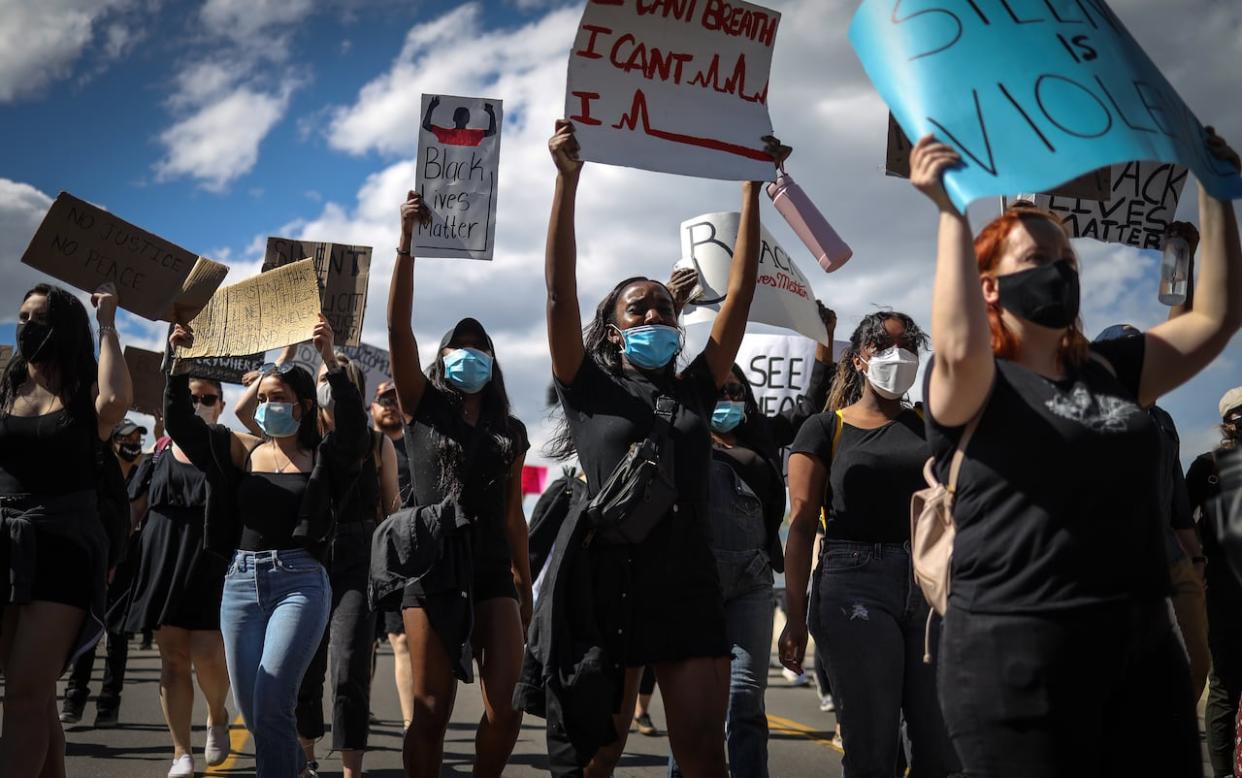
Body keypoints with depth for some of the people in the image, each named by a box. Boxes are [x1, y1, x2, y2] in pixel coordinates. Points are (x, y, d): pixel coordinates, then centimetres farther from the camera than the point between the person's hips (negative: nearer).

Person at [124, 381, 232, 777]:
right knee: (172, 655, 4)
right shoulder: (161, 451, 11)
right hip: (164, 561, 3)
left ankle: (218, 716, 21)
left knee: (206, 651, -11)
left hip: (211, 562, -3)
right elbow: (136, 507, 15)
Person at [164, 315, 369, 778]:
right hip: (241, 582, 5)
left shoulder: (322, 457, 0)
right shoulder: (244, 451, 9)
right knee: (250, 711, 12)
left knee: (271, 706, -14)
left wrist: (330, 362, -29)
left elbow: (353, 427, -20)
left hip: (300, 583, -4)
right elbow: (180, 423, 2)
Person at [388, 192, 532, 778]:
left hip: (494, 573, 2)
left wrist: (526, 584, 15)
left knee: (505, 708, -8)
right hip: (431, 571, -2)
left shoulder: (510, 432, 13)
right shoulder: (423, 408, 5)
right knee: (431, 710, -2)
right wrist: (407, 242, -14)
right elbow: (398, 327, -6)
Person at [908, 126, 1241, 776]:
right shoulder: (970, 384, -4)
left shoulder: (1110, 372, 15)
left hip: (1143, 644, 7)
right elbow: (958, 346, -27)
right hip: (1017, 653, -6)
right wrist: (952, 212, -21)